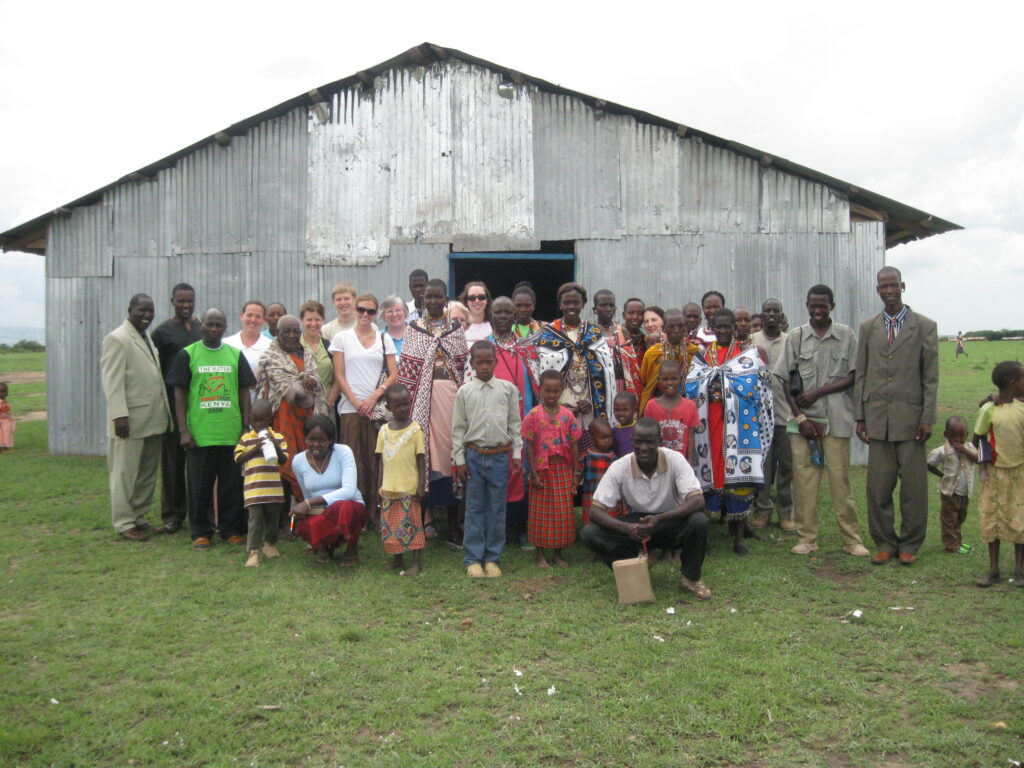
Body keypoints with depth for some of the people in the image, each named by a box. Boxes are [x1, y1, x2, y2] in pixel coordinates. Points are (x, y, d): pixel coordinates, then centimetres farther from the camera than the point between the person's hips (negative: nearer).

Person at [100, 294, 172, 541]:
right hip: (131, 420, -8)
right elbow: (112, 381, -15)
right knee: (125, 474, 2)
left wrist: (164, 411, 12)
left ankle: (139, 518, 23)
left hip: (154, 420, 8)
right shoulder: (116, 339, -9)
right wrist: (120, 415, -21)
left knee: (147, 474, 13)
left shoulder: (149, 339, 16)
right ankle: (124, 524, 10)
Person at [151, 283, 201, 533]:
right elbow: (157, 369, -1)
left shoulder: (203, 328, 12)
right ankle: (173, 514, 12)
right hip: (174, 401, -3)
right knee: (173, 458, 3)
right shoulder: (163, 331, 0)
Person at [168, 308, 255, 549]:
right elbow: (179, 393, 1)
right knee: (200, 485, 5)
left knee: (232, 484, 7)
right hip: (199, 432, -2)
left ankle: (231, 530, 18)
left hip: (231, 432, 2)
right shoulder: (187, 354, 2)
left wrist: (246, 427, 5)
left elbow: (244, 392, 11)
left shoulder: (235, 355, 9)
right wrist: (183, 430, -5)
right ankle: (201, 532, 15)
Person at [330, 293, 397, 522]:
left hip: (378, 407, 1)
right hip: (350, 407, -1)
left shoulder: (384, 338, 12)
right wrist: (356, 402, -5)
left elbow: (393, 374, 7)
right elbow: (339, 376, 4)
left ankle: (375, 511, 5)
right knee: (354, 461, -4)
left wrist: (374, 397, -6)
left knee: (376, 460, -2)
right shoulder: (342, 337, 8)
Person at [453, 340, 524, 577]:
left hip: (500, 455, 0)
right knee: (474, 509, 5)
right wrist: (459, 459, 1)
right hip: (474, 455, 0)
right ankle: (473, 559, 13)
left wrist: (517, 454, 2)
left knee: (497, 509, 6)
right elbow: (458, 428, 4)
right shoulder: (464, 392, 2)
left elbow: (515, 424, 6)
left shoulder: (508, 389, 3)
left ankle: (492, 558, 17)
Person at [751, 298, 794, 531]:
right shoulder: (750, 341, 9)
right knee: (761, 463, 2)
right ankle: (762, 510, 12)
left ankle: (786, 513, 12)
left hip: (786, 412, 0)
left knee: (787, 463, 2)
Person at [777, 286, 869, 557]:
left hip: (836, 418, -1)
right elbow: (784, 379, 4)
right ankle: (807, 538, 10)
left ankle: (851, 539, 8)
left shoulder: (846, 335, 6)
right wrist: (799, 417, -4)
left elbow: (855, 376, 2)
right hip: (803, 417, 1)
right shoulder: (796, 336, 6)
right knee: (803, 478, 1)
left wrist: (819, 392, -8)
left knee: (840, 479, 0)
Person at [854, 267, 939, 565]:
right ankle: (884, 544, 15)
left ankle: (909, 545, 16)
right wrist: (860, 416, 5)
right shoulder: (868, 328, 10)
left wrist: (927, 418, -6)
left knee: (913, 485, 3)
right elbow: (861, 375, 10)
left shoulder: (925, 326, 3)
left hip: (910, 417, -2)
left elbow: (931, 377, 1)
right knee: (878, 486, 3)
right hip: (878, 418, 2)